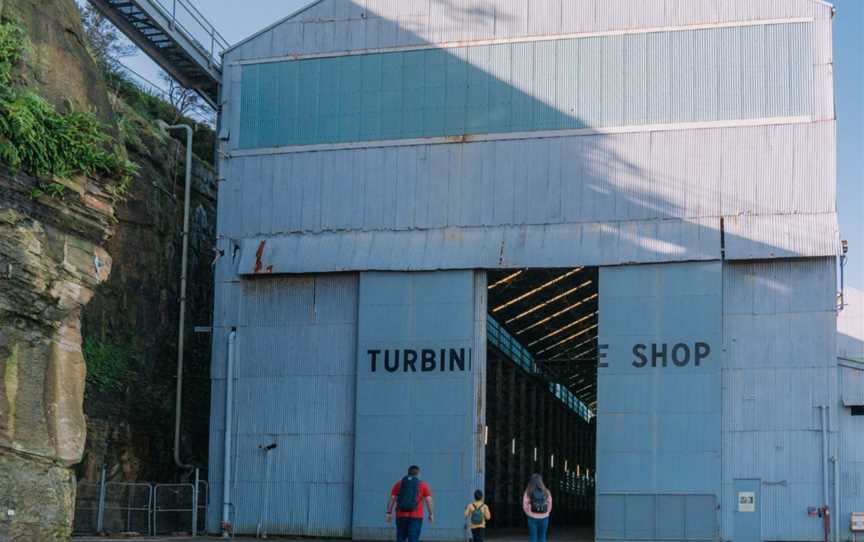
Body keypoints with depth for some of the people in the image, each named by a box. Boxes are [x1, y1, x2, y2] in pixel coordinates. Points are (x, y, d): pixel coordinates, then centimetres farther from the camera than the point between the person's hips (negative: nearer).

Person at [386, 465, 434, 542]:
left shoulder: (398, 484, 8)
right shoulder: (423, 485, 1)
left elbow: (391, 499, 4)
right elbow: (429, 500, -5)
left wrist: (389, 513, 5)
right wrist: (431, 514, 3)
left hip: (401, 516, 2)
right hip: (416, 517, -2)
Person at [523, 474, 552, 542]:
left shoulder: (528, 492, -5)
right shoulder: (546, 492, 1)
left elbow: (525, 506, -8)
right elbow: (550, 505, 4)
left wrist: (530, 514, 4)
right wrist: (546, 513, 13)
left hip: (533, 518, -2)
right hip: (544, 518, 2)